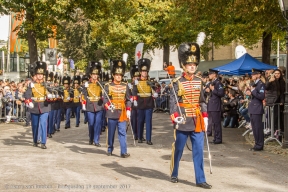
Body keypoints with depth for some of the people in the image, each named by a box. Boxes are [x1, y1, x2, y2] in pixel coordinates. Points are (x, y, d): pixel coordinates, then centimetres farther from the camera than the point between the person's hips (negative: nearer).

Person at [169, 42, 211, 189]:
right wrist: (175, 117, -25)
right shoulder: (177, 82, -6)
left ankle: (200, 179, 6)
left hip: (197, 122, 4)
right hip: (183, 121, -4)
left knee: (199, 151, 2)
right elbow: (173, 101, -12)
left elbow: (201, 100, 15)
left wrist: (205, 116, 10)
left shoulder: (199, 81, 9)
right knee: (178, 149, 9)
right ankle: (174, 175, 27)